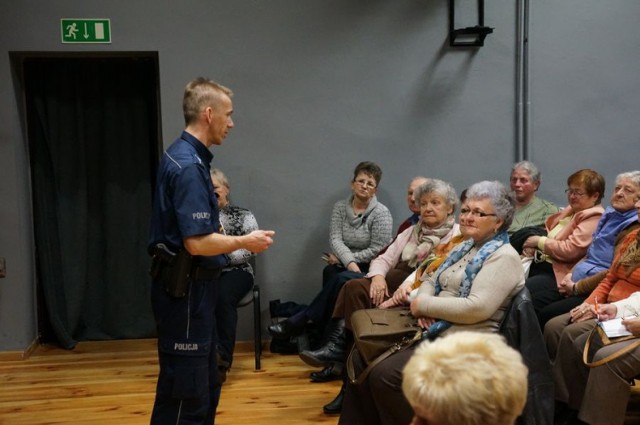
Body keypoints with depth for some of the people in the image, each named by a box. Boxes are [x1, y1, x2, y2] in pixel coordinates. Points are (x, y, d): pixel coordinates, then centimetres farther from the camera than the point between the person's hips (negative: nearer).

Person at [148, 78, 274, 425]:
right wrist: (244, 242, -11)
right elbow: (198, 243, -25)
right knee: (185, 393, 0)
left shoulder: (187, 157, 11)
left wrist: (236, 241, 17)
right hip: (185, 290, -10)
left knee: (206, 386, 19)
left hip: (191, 286, 10)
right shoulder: (188, 165, -20)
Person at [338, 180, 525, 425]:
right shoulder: (465, 247, 17)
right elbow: (431, 282, 21)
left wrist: (424, 304, -13)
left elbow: (478, 308, -23)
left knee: (384, 374, -24)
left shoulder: (504, 257, -10)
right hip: (433, 333, 9)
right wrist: (423, 305, -4)